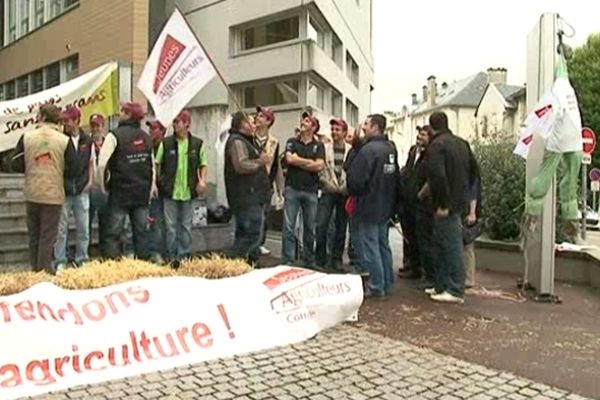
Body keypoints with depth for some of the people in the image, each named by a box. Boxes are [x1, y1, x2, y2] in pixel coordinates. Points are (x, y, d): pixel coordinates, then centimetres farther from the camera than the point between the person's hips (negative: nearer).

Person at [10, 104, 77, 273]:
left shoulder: (26, 137, -1)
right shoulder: (64, 140, -8)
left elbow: (15, 165, 0)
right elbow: (72, 171, -8)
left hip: (32, 194, 3)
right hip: (53, 195, -3)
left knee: (34, 234, 15)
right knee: (48, 236, 3)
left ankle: (35, 268, 24)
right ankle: (45, 270, 4)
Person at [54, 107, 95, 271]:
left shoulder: (87, 140, 4)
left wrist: (90, 180, 4)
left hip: (82, 190, 3)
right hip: (63, 190, -3)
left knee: (83, 228, 8)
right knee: (61, 228, 3)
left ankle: (81, 259, 19)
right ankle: (60, 261, 13)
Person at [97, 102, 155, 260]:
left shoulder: (115, 135, -8)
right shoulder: (146, 137, 9)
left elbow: (102, 164, -15)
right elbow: (152, 165, 13)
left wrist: (103, 185, -2)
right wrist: (151, 187, 19)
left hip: (120, 192, -5)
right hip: (142, 193, 5)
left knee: (114, 233, 0)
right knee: (140, 232, 10)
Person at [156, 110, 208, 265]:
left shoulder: (197, 143, 1)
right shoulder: (166, 143, 0)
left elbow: (203, 164, 10)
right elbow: (157, 164, 5)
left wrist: (202, 180, -4)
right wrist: (157, 182, -4)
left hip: (188, 192, 1)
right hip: (170, 191, 0)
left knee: (186, 226, 9)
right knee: (171, 226, 4)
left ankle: (184, 256, 20)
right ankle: (172, 257, 16)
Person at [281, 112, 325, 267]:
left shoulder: (318, 145, 7)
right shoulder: (292, 142, 8)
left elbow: (319, 166, -8)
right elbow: (289, 159, -10)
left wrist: (298, 161, -6)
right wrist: (311, 162, -5)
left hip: (311, 191, 1)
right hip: (292, 189, -1)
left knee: (310, 228, 8)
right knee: (288, 227, -3)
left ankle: (309, 262, 19)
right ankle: (287, 262, 1)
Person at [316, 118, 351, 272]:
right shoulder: (324, 148, 3)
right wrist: (327, 183, -6)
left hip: (345, 194, 1)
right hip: (328, 192, 0)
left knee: (341, 228, 7)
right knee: (321, 226, -8)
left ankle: (336, 259, 18)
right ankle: (321, 260, 5)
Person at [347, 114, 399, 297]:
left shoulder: (368, 150, -19)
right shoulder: (391, 149, 7)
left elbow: (355, 179, -20)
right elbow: (396, 176, 12)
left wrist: (354, 193, 0)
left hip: (369, 207, -8)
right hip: (386, 207, 8)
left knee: (370, 247, 0)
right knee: (384, 245, 16)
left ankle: (377, 286, 6)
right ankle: (387, 284, 23)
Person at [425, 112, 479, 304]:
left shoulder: (436, 145, -14)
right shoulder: (461, 143, 14)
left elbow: (438, 175, -25)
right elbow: (473, 169, 18)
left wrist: (443, 203, -20)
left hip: (447, 204, -9)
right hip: (460, 200, 9)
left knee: (452, 246, -5)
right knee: (441, 245, 17)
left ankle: (456, 291, 1)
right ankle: (442, 286, 24)